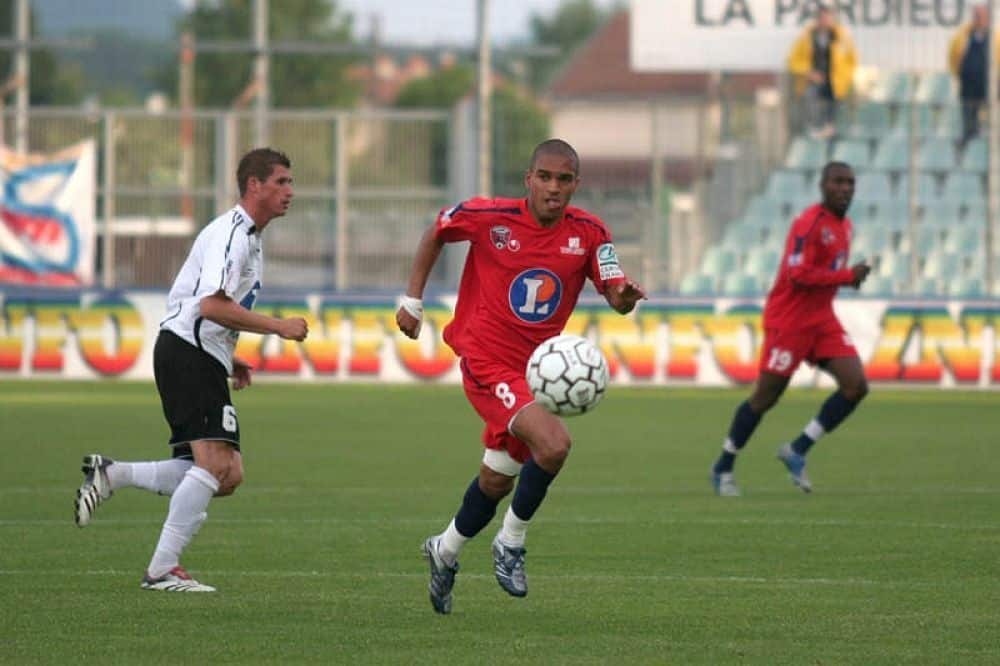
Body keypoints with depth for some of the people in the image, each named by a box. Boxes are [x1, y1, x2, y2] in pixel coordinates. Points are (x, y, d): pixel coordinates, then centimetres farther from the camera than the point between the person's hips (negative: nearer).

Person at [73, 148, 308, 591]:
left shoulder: (248, 238, 21)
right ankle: (162, 571, -17)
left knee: (226, 477, 3)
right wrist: (277, 327, -18)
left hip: (203, 360, 10)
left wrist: (228, 359, 21)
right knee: (214, 464, -19)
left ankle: (110, 475, 8)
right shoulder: (231, 234, -12)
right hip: (188, 352, -10)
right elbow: (213, 305, -23)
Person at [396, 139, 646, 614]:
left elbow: (616, 297, -9)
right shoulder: (489, 218, -13)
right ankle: (511, 544, -6)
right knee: (553, 444, -27)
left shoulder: (588, 233, -4)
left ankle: (446, 551, 45)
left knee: (497, 481, 18)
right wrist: (412, 299, 3)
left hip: (535, 368, 6)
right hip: (487, 364, -6)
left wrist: (625, 296, -33)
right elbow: (436, 233, 5)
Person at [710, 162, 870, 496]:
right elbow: (799, 274, -25)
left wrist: (848, 277, 3)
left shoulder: (844, 226, 11)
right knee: (765, 397, 0)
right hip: (789, 320, -8)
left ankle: (797, 451, 3)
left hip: (822, 319, 8)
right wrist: (848, 276, -22)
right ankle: (724, 468, 17)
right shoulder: (810, 223, -17)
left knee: (856, 386, -8)